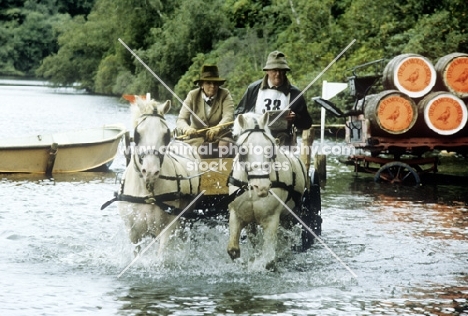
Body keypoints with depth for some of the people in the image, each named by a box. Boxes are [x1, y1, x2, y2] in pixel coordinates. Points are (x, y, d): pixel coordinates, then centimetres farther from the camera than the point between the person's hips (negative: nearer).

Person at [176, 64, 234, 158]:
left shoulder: (225, 95, -6)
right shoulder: (193, 96, -5)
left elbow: (229, 116, -22)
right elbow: (181, 120, -13)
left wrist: (218, 128, -45)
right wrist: (187, 129, -39)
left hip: (220, 136, 0)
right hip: (197, 137, 0)